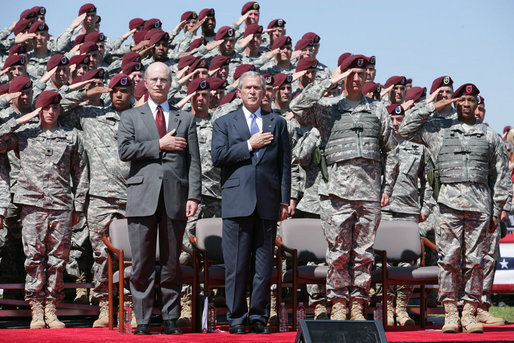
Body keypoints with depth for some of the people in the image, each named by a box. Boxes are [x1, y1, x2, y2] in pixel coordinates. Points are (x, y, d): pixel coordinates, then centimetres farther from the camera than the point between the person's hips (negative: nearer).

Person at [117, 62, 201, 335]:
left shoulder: (186, 119, 15)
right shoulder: (130, 117, 13)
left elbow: (193, 161, 8)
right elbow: (124, 150, -3)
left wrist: (194, 195, -2)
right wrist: (160, 144, -7)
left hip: (175, 198, 1)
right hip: (142, 197, -1)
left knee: (172, 263, 5)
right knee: (142, 264, -1)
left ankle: (170, 320, 11)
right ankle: (143, 320, 4)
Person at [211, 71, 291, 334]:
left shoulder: (277, 123, 15)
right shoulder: (224, 123, 11)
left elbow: (285, 164, 11)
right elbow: (217, 157, -3)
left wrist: (284, 200, 5)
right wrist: (249, 145, -7)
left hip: (267, 203, 1)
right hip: (237, 201, -1)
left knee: (264, 264, 3)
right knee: (236, 264, -2)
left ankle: (259, 317, 10)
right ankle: (236, 318, 6)